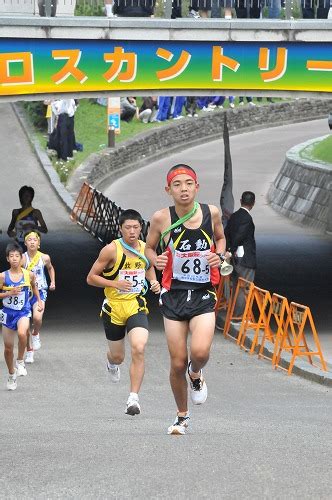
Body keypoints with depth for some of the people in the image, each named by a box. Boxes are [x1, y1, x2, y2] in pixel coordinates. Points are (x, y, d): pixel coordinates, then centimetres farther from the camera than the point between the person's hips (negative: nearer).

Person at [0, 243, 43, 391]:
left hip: (23, 312, -1)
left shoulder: (29, 275, -4)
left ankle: (20, 361, -10)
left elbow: (34, 286, 17)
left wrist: (39, 301, 16)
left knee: (22, 333, -34)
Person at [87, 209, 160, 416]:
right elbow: (91, 277, -8)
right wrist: (116, 284, -22)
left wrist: (154, 283, 3)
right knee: (118, 356, 14)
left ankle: (134, 398, -17)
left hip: (137, 307, 1)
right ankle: (112, 364, 55)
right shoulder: (112, 249, -12)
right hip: (114, 307, -1)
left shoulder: (146, 248, 0)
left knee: (139, 349, -21)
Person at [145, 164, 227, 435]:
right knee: (178, 363, 2)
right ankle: (182, 416, 26)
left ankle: (196, 375, 15)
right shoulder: (162, 218, -8)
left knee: (200, 351, -23)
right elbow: (149, 247, 9)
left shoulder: (211, 212, -4)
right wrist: (155, 260, -13)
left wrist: (219, 255, -4)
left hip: (204, 295, 0)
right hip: (174, 295, 0)